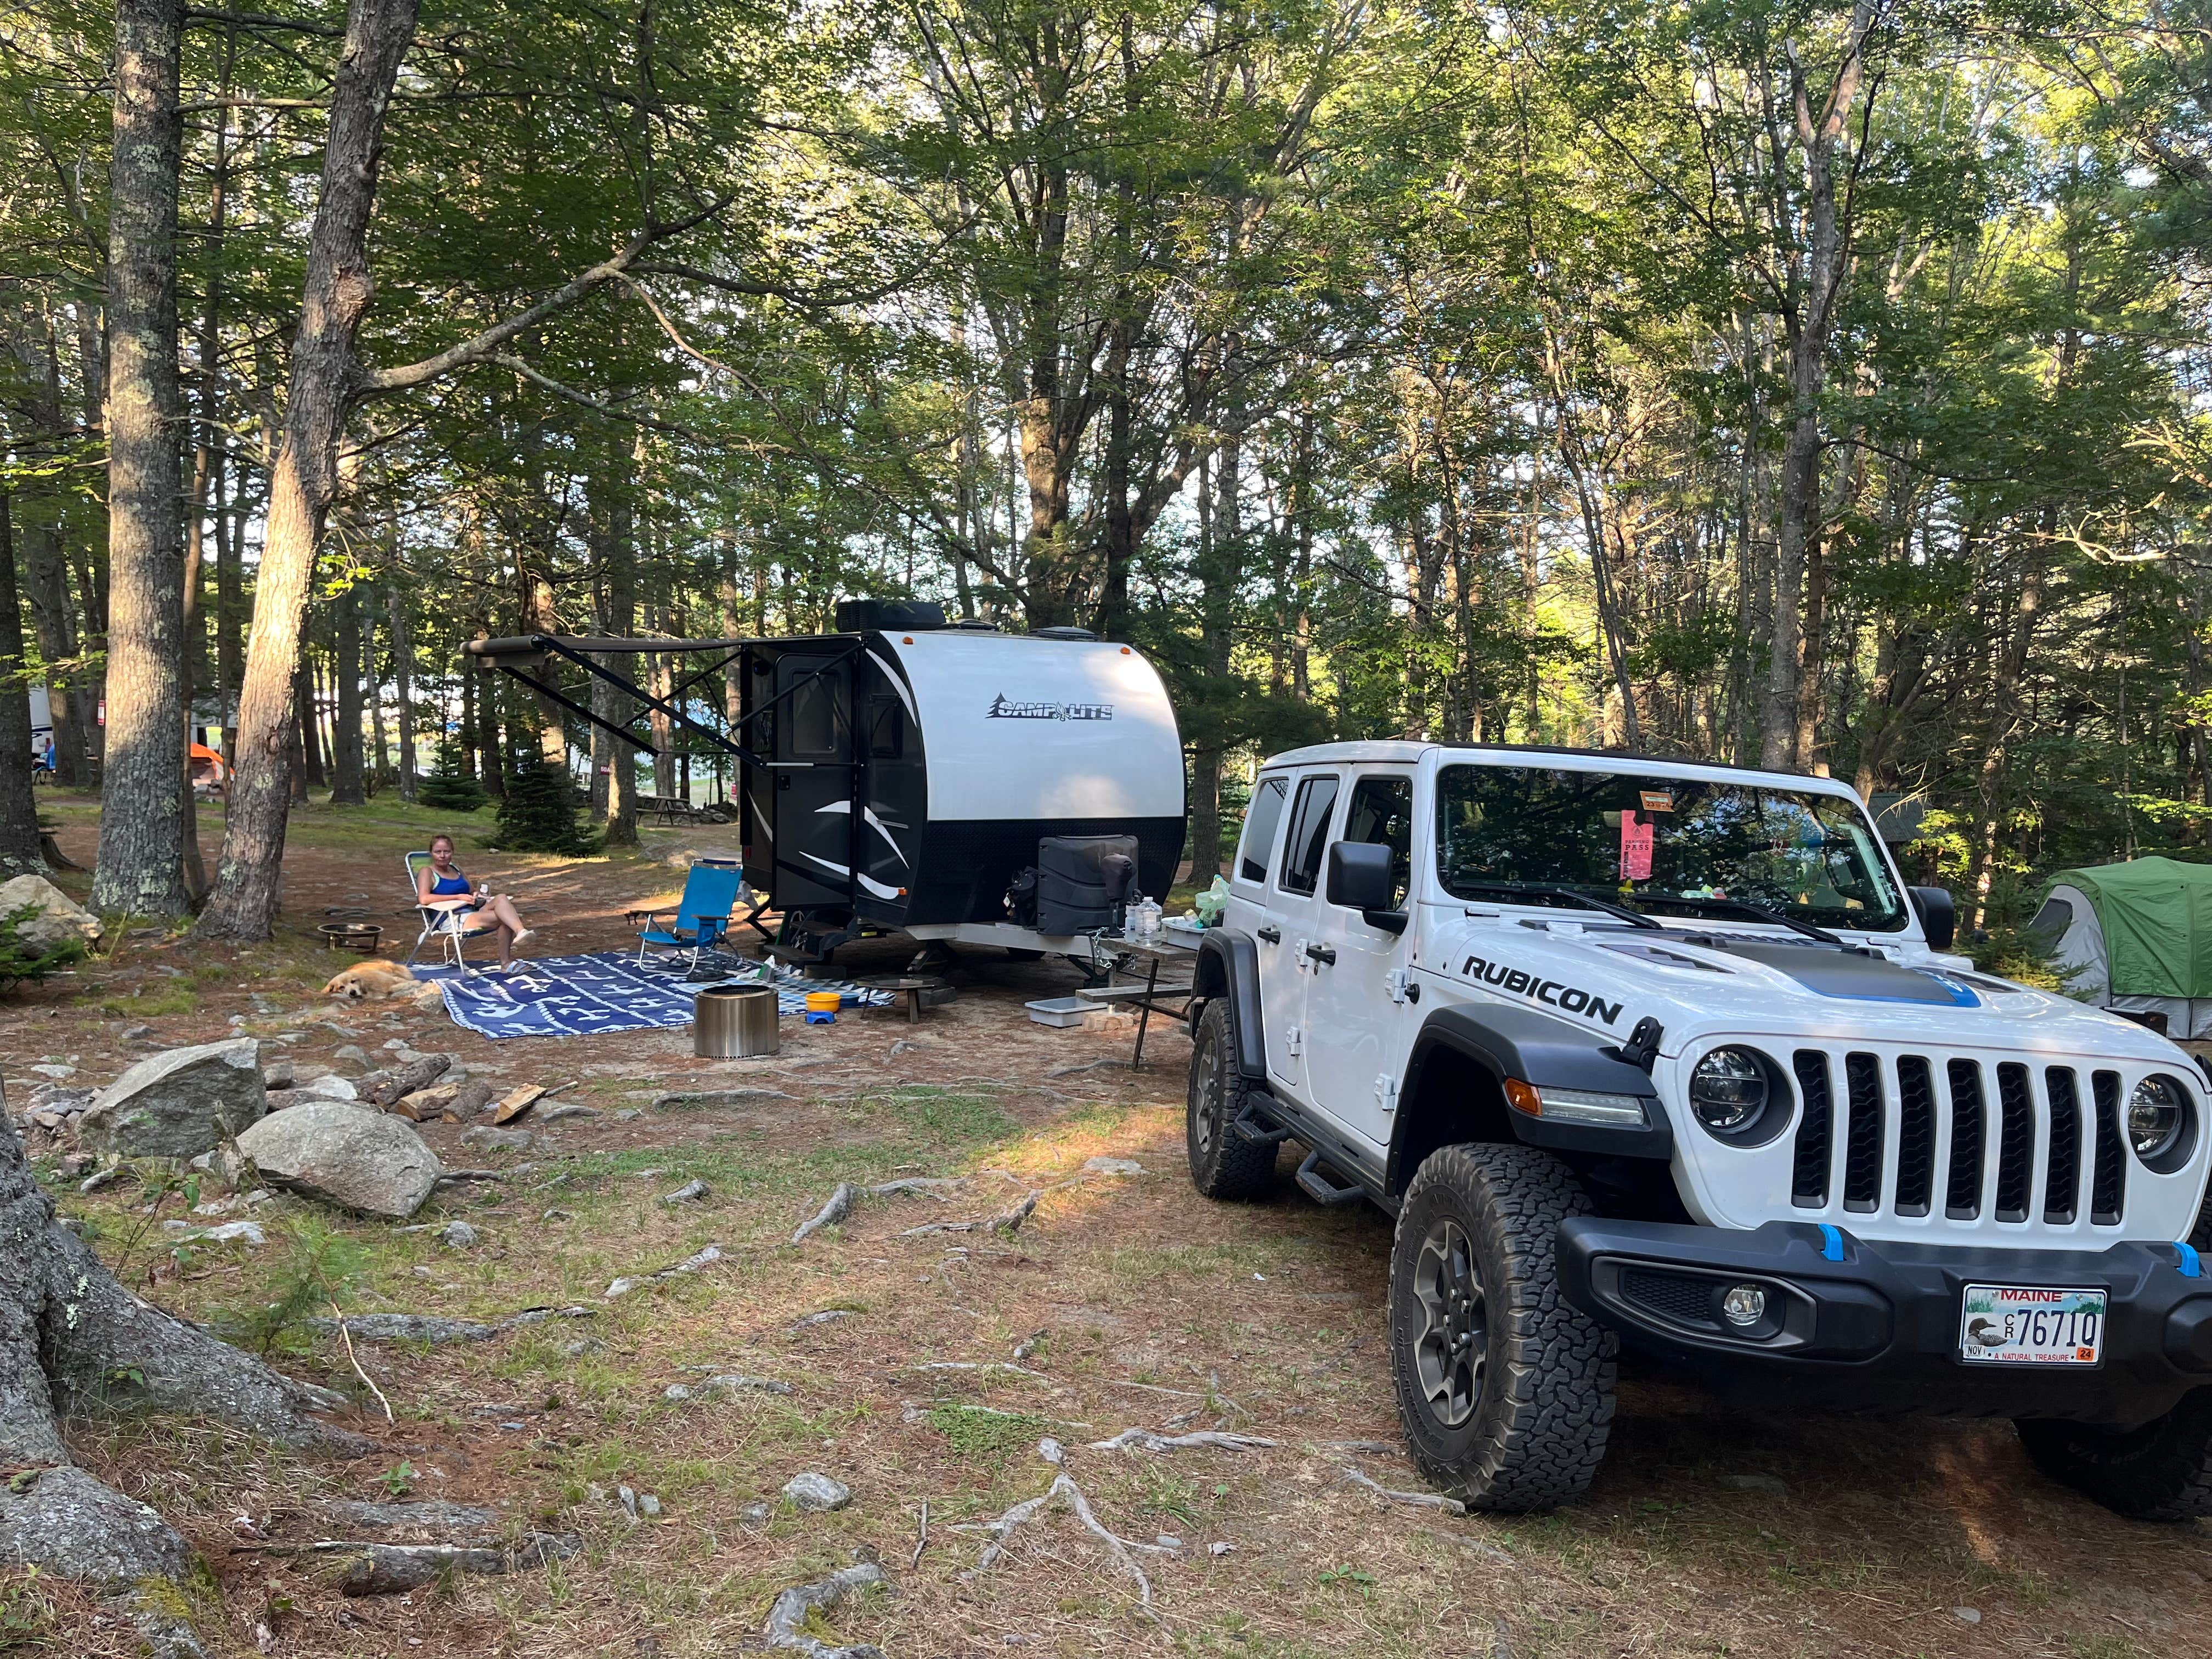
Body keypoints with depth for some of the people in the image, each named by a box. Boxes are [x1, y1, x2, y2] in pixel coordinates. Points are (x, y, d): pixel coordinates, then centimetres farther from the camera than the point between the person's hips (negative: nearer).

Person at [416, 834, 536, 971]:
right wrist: (458, 897, -17)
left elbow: (471, 891, 32)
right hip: (451, 921, -7)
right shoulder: (427, 872, 1)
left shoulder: (456, 869, 23)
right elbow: (424, 899, -17)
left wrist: (477, 893, 5)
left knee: (501, 898, -24)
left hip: (471, 913, 7)